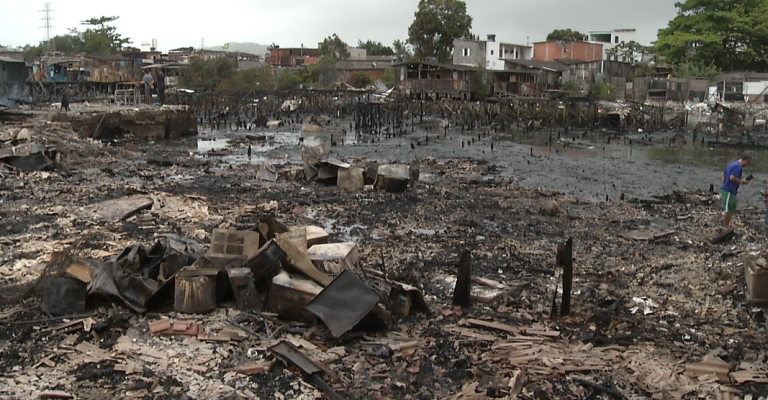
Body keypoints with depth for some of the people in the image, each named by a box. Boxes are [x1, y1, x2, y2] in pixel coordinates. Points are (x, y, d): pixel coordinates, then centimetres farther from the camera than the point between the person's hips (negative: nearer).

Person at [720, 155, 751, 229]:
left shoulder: (732, 164, 18)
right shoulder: (738, 166, -13)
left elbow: (722, 175, 21)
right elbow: (732, 178, -23)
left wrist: (725, 184, 17)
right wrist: (742, 181, -10)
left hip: (725, 189, 11)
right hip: (729, 191, -11)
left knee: (733, 209, 18)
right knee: (729, 210, -4)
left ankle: (727, 225, 24)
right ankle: (726, 227, 2)